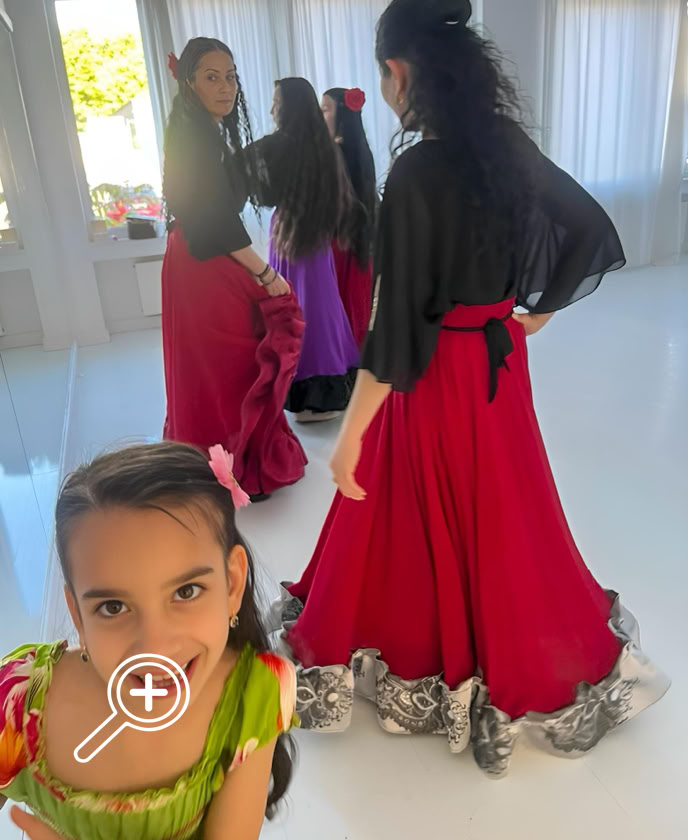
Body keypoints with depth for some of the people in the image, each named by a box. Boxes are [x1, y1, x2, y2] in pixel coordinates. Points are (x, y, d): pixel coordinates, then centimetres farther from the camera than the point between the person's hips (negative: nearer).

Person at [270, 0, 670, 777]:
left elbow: (396, 327, -25)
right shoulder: (509, 146, -2)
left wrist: (350, 437, -17)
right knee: (501, 515, 23)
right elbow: (593, 232, 10)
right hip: (500, 363, 7)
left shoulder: (417, 173, -23)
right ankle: (522, 665, 44)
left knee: (422, 520, 13)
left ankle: (431, 665, 37)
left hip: (437, 378, -7)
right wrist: (539, 312, 16)